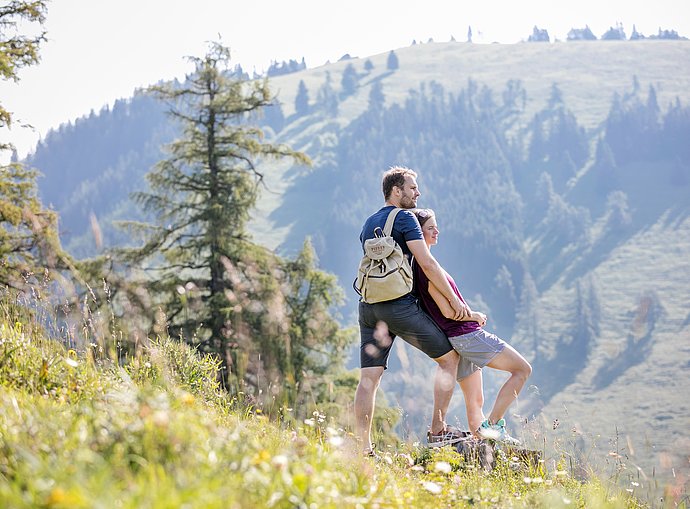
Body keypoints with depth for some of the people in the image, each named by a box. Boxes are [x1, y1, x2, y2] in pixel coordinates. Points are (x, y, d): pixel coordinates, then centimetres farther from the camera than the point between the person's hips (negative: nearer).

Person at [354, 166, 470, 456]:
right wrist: (453, 299, -6)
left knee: (368, 378, 3)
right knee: (449, 356, 7)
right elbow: (426, 263, -12)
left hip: (368, 306, 7)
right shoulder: (404, 217, -4)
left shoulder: (369, 223, 20)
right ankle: (437, 430, 3)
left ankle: (363, 449, -2)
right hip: (399, 304, -7)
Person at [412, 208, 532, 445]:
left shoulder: (414, 266, 9)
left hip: (457, 340, 10)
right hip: (466, 334, -10)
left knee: (475, 403, 12)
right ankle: (492, 424, -9)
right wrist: (477, 316, -4)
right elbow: (448, 311, -21)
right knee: (522, 369, -3)